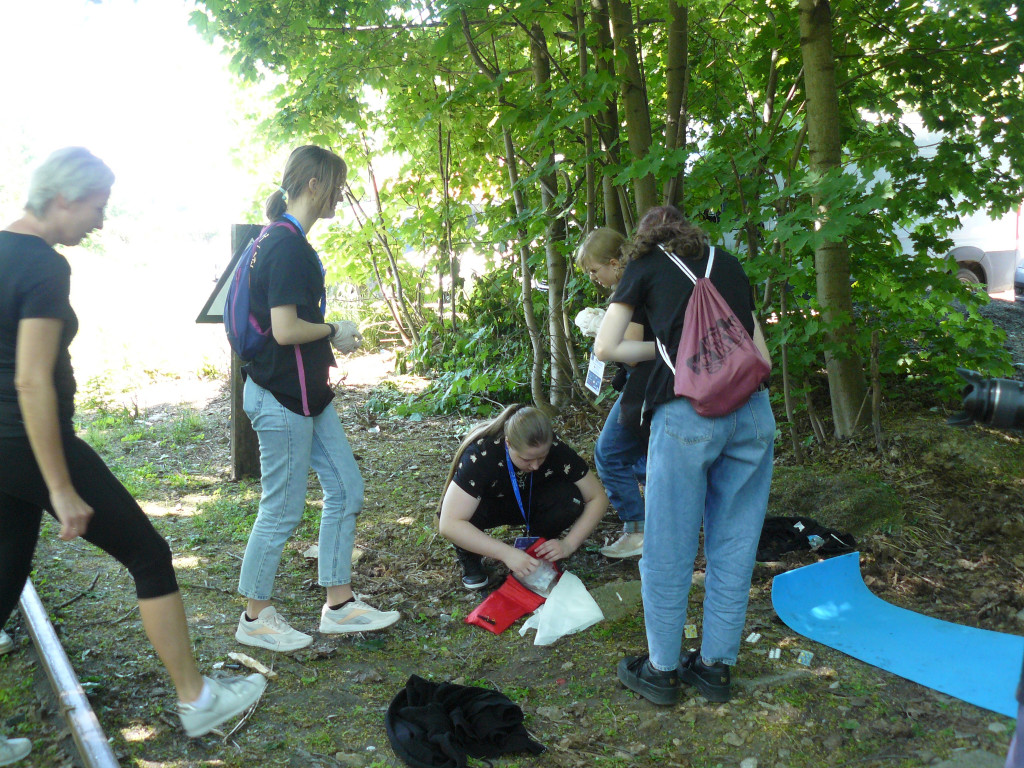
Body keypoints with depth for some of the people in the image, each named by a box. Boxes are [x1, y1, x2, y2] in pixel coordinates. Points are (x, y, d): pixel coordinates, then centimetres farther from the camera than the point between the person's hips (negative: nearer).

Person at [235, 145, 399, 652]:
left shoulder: (288, 242, 12)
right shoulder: (286, 246, -19)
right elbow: (285, 329, -25)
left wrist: (322, 359, 18)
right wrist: (333, 334, -9)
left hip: (307, 396, 10)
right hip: (280, 399, -10)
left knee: (346, 490, 12)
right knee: (282, 510, 2)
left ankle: (338, 605, 23)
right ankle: (254, 618, 20)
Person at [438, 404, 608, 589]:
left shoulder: (555, 449, -27)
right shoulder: (480, 454, -36)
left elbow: (598, 497, -18)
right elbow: (448, 524, -43)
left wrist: (568, 544, -30)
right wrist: (507, 553, -47)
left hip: (527, 504, 3)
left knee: (570, 499, -29)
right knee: (469, 513, -38)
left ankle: (539, 549, -1)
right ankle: (470, 558, -6)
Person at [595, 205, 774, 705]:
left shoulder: (645, 265, 12)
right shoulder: (728, 264, 23)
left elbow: (604, 348, 5)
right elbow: (761, 355, 20)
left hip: (687, 413, -4)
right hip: (753, 411, 5)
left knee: (669, 551, 8)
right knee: (733, 547, 13)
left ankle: (662, 671, 21)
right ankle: (716, 665, 25)